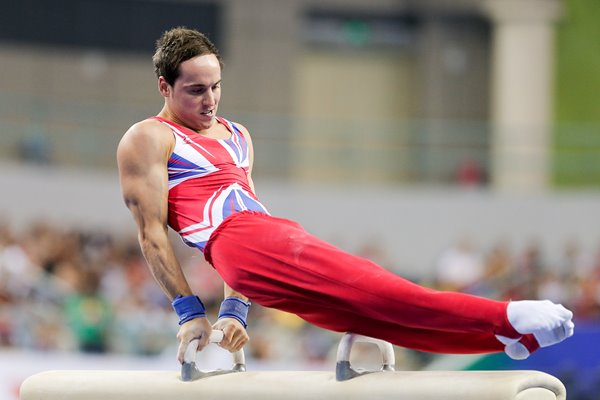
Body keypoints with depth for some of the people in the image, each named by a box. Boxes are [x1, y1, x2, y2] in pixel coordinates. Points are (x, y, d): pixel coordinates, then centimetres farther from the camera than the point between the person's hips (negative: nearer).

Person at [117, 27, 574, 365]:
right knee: (359, 284, -24)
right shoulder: (147, 140, 7)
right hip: (236, 240, -8)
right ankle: (501, 318, -38)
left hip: (275, 234, 8)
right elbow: (152, 233, 1)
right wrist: (190, 313, -4)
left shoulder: (236, 136, 29)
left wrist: (234, 310, 19)